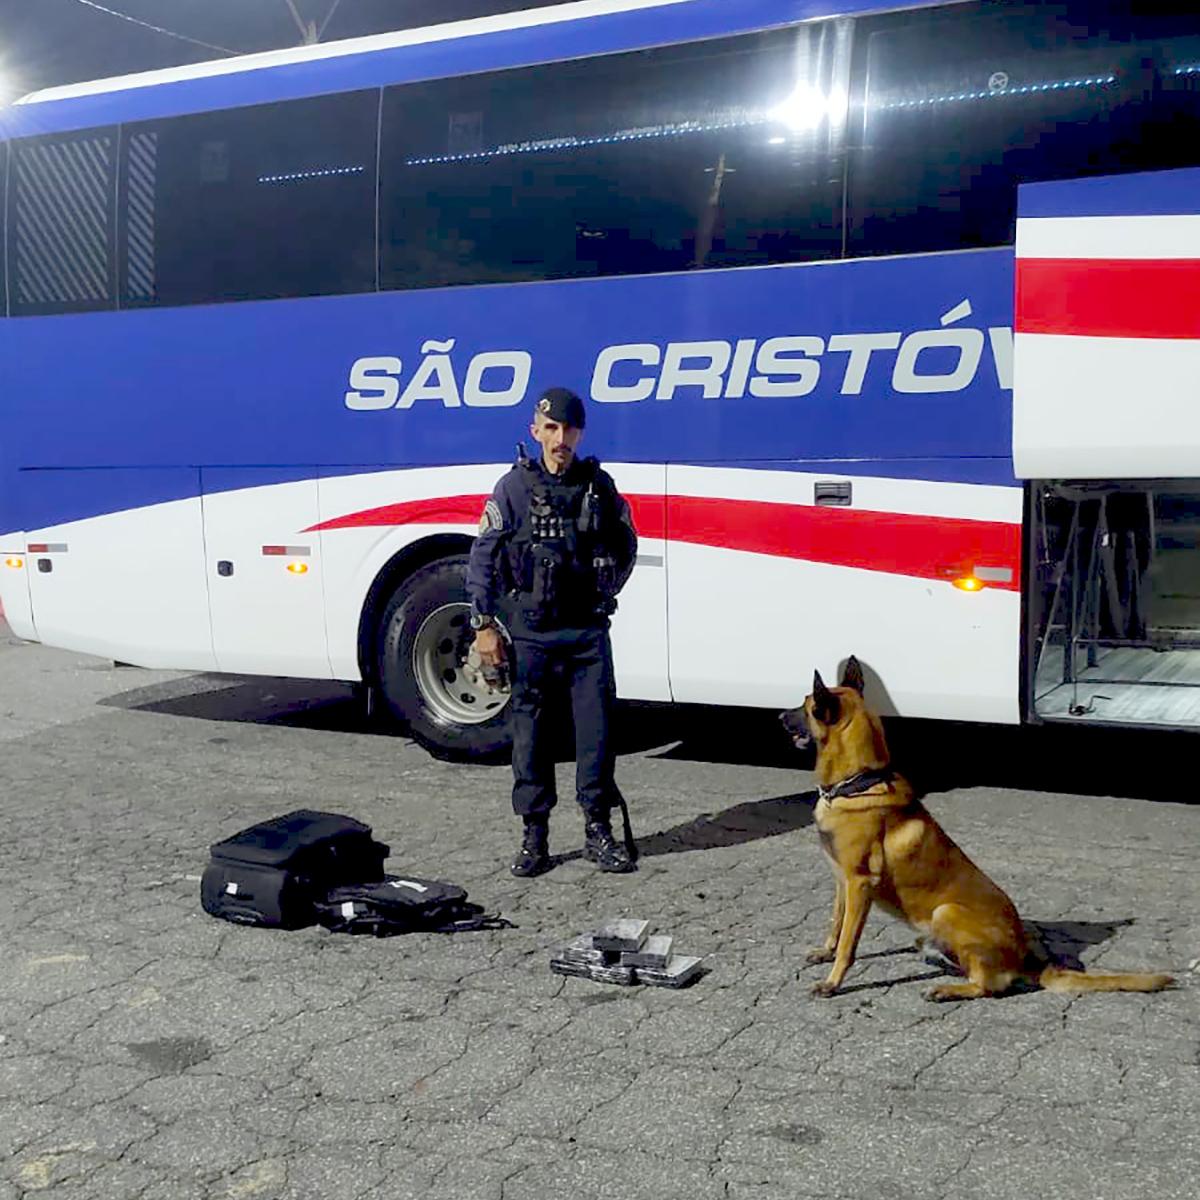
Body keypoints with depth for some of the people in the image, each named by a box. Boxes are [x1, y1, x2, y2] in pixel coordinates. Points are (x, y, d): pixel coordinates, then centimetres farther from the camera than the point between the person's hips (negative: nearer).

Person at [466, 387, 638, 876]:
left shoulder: (599, 485, 4)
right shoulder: (515, 487, -3)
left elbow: (626, 546, 18)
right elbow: (482, 558, -2)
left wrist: (606, 593, 10)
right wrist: (484, 625, -6)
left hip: (588, 632, 2)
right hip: (532, 634, -2)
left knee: (596, 729, 3)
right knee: (531, 734, 4)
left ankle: (598, 830, 16)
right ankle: (535, 837, 15)